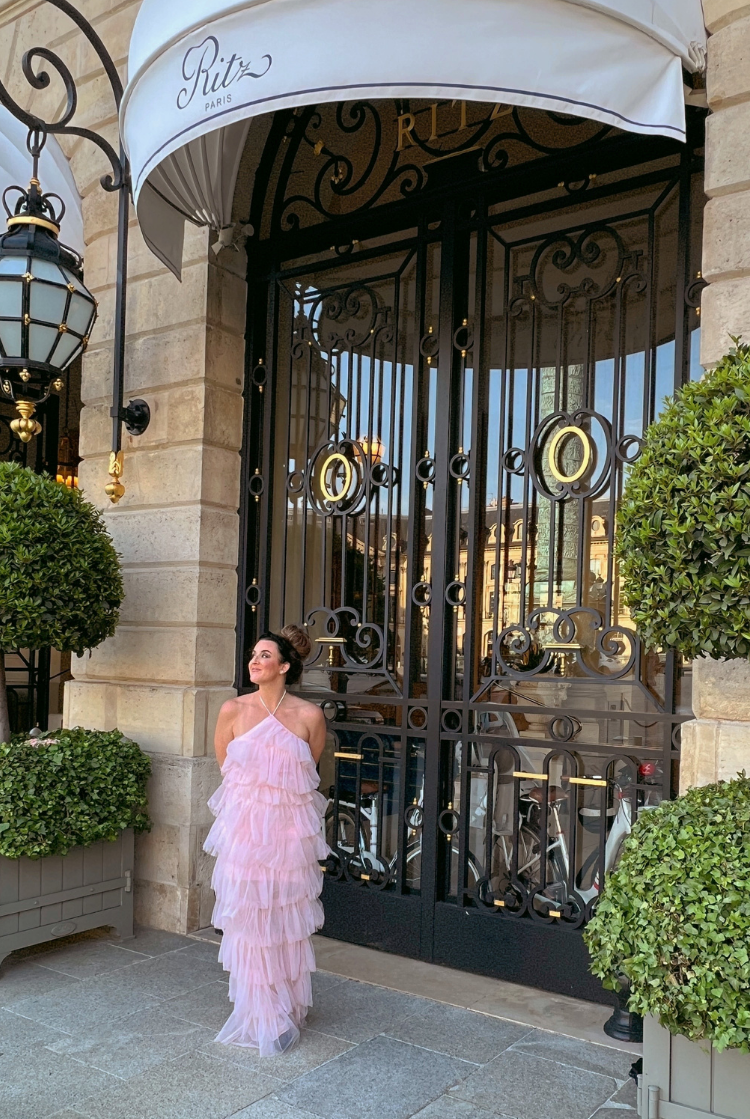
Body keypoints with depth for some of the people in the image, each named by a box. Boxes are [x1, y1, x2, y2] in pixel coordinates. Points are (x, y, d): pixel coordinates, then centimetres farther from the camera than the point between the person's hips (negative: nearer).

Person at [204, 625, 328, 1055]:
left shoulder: (309, 715, -7)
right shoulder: (233, 710, -4)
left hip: (291, 832, -1)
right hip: (245, 830, 1)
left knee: (288, 921, 9)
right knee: (249, 920, 6)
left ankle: (288, 1013, 27)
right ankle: (258, 1016, 23)